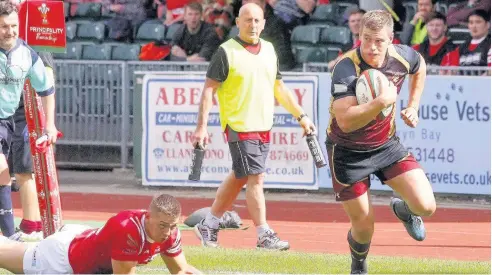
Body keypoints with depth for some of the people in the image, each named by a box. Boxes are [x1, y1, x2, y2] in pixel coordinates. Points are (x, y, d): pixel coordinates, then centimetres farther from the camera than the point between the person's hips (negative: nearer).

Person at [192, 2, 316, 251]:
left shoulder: (269, 50, 11)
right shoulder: (226, 52, -8)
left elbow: (279, 88, 20)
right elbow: (209, 89, -9)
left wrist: (301, 116, 18)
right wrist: (201, 126, -16)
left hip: (263, 126, 7)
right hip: (239, 126, -7)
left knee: (238, 178, 13)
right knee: (255, 177, -9)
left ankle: (208, 226, 25)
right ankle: (264, 236, -5)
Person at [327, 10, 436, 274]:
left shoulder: (402, 56, -14)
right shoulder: (345, 68, -29)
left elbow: (420, 66, 15)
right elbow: (345, 121, -40)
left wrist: (413, 106, 11)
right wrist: (382, 101, -49)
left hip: (387, 144, 4)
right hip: (348, 152, -4)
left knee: (426, 206, -12)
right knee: (364, 228, 2)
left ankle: (403, 210, 27)